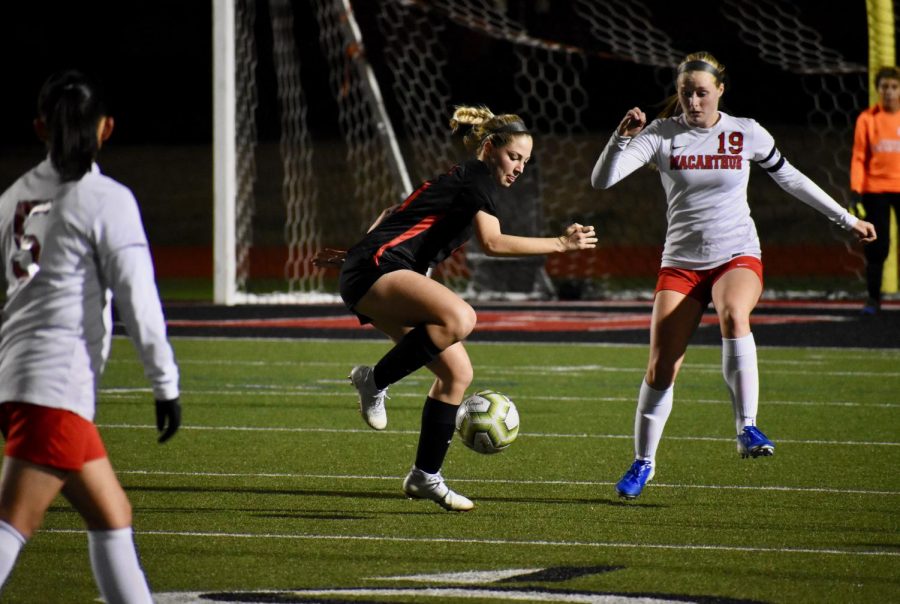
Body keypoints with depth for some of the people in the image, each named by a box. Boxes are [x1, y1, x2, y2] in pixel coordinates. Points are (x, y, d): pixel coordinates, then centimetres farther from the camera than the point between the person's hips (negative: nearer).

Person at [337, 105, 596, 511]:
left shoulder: (459, 180, 23)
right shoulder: (478, 180, -7)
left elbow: (395, 214, 32)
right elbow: (491, 242, -22)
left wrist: (363, 250, 37)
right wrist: (560, 244, -21)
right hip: (376, 270, -11)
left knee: (457, 373, 5)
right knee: (459, 317, -36)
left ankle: (425, 476, 11)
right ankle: (374, 381, -21)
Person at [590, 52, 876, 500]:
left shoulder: (746, 134, 1)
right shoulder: (661, 134, -3)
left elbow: (790, 178, 15)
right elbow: (601, 180, -11)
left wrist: (847, 220, 20)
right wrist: (622, 138, -29)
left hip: (738, 256, -1)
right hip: (681, 261, 1)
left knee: (734, 315, -36)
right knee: (660, 370, -5)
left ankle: (747, 430, -33)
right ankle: (643, 463, 17)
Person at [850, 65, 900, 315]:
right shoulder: (867, 119, 1)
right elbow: (859, 157, 0)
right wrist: (856, 191, -9)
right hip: (875, 189, -1)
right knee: (877, 246, -1)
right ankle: (873, 298, 9)